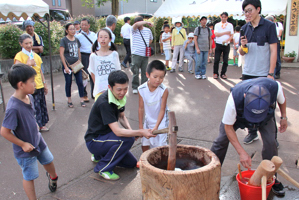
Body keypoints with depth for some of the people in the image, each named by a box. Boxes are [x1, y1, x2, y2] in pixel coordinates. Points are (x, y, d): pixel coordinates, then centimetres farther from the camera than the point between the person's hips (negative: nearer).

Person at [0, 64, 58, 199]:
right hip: (25, 149, -8)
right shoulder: (13, 108, -33)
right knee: (29, 177, 8)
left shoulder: (29, 97, -8)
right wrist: (23, 144, -19)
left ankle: (52, 177, 59)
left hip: (38, 141, 8)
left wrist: (35, 127, 9)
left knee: (48, 161, 28)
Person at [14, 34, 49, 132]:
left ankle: (41, 125, 24)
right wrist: (28, 64, -21)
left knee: (42, 105, 10)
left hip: (39, 86, 6)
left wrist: (44, 84, 20)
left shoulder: (36, 55, 12)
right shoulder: (19, 56, -7)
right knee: (32, 107, -4)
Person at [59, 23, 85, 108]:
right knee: (68, 83, 5)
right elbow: (61, 54, -8)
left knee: (80, 82, -2)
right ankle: (69, 101, 18)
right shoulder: (64, 40, -4)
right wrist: (65, 66, -12)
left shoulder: (76, 40, 11)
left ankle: (82, 100, 8)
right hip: (67, 65, -4)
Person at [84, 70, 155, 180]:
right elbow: (117, 131, -33)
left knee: (132, 163, 10)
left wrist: (130, 130, -8)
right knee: (127, 139, -30)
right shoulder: (104, 103, -30)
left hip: (106, 136, 8)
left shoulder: (119, 96, -4)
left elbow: (121, 116, 11)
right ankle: (103, 168, -13)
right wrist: (141, 132, -35)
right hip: (94, 141, -8)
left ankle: (100, 156, 25)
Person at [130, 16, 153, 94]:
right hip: (136, 54, -3)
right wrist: (147, 22, -19)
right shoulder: (134, 30, -1)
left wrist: (147, 45, 12)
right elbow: (136, 25, -24)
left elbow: (151, 39, 28)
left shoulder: (148, 30, 11)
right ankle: (135, 87, 10)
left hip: (145, 54, 3)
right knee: (135, 72, -3)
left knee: (144, 72, 7)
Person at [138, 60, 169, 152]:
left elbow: (162, 110, -19)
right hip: (148, 121, 3)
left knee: (160, 146, -4)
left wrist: (156, 126, -25)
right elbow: (141, 108, -7)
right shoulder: (141, 89, -16)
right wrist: (140, 125, -3)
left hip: (161, 121, -3)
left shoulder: (164, 90, -24)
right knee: (144, 145, 13)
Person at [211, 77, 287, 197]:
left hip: (266, 115, 2)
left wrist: (283, 117, -2)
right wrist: (241, 152, -33)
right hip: (238, 115, -1)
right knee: (222, 139, -9)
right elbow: (228, 127, -30)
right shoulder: (235, 98, -44)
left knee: (270, 141, -16)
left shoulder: (275, 87, -40)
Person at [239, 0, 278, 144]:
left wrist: (270, 74, -13)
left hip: (263, 74, -4)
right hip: (248, 73, 4)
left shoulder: (269, 26, -5)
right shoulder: (245, 28, 8)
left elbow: (273, 50, -8)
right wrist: (243, 46, -12)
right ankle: (252, 133, 25)